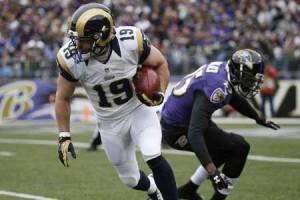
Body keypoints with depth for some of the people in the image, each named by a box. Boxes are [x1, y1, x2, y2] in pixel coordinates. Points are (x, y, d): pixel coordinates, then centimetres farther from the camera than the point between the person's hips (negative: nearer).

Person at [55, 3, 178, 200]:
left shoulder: (131, 41, -27)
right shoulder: (71, 59, -24)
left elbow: (160, 64, -6)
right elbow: (63, 98, -7)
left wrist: (160, 94, -22)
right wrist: (64, 137, -10)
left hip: (139, 109, -2)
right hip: (110, 122, 2)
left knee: (153, 156, -26)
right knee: (131, 179, 11)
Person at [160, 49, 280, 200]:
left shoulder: (223, 69, -3)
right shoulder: (216, 87, -30)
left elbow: (235, 98, 22)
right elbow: (194, 134, -38)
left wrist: (260, 119, 36)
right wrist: (212, 171, -41)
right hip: (179, 132, -10)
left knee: (226, 148, 25)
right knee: (239, 147, -9)